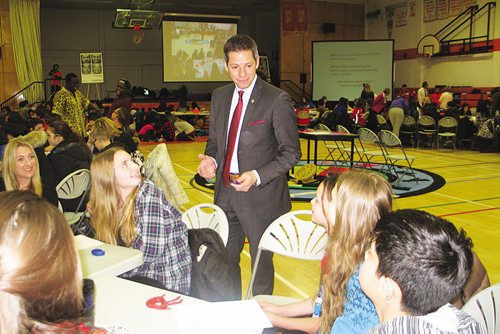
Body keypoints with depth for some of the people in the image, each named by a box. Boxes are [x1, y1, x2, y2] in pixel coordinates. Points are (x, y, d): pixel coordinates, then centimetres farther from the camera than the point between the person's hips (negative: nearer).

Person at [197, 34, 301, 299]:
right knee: (225, 258, 16)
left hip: (261, 195, -5)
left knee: (261, 261, 10)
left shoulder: (277, 100, -11)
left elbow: (291, 152, -11)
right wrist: (210, 159, -6)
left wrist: (257, 176, -22)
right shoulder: (219, 96, 7)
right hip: (225, 191, 6)